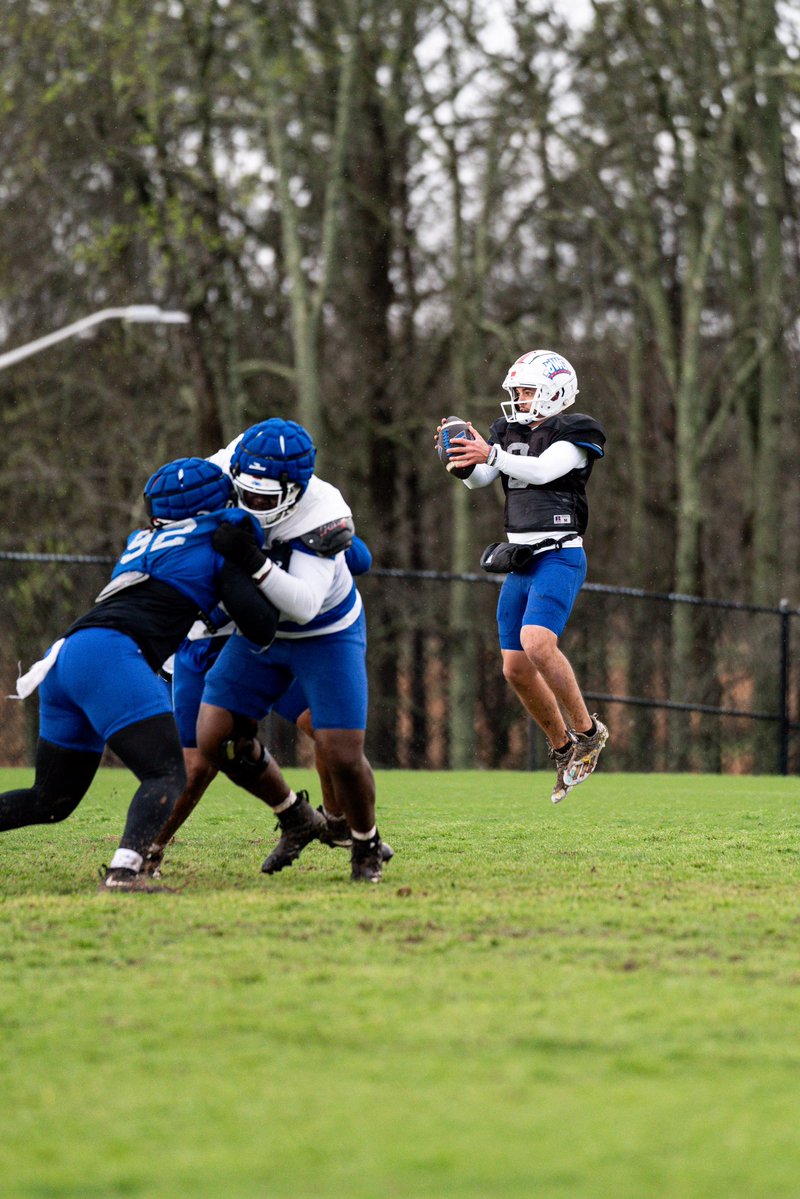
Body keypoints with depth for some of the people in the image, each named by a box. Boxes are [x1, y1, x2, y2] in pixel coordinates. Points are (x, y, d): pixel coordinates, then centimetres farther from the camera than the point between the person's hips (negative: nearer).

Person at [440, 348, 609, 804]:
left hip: (559, 557, -7)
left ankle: (587, 730, -10)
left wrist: (491, 454, -35)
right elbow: (479, 479, 2)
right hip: (520, 562, 8)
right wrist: (464, 459, -19)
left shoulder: (572, 434, -6)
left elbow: (543, 470, -24)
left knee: (537, 643, -27)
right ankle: (565, 749, 21)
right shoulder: (510, 432, 14)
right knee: (517, 668, 5)